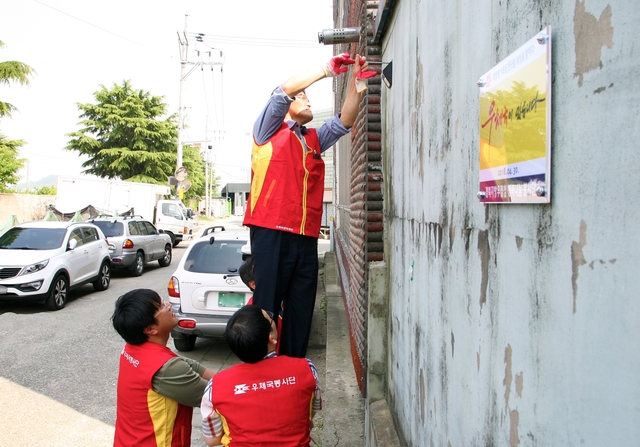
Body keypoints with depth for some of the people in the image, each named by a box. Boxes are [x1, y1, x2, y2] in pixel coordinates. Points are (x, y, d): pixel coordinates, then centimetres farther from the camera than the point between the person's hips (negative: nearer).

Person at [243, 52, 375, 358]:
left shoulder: (315, 140, 25)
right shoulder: (268, 130, 10)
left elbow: (344, 122, 13)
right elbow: (282, 91, -5)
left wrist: (356, 82, 2)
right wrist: (327, 70, -4)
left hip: (307, 237, 6)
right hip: (271, 232, -6)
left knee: (301, 312, 6)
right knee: (266, 307, -6)